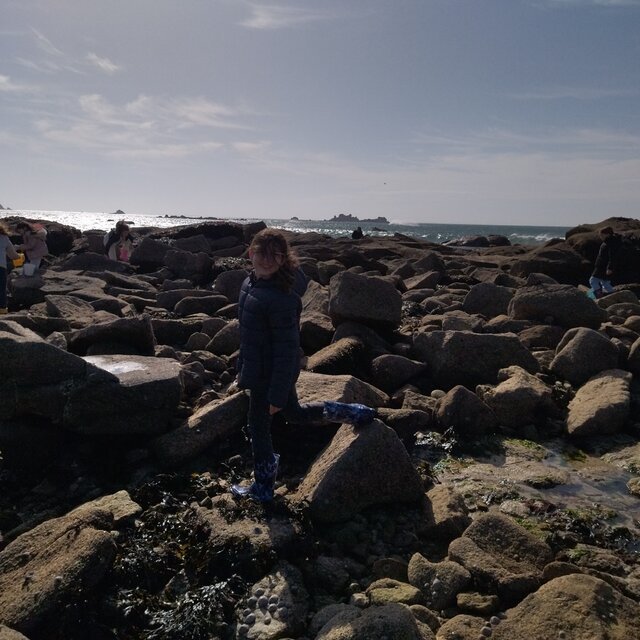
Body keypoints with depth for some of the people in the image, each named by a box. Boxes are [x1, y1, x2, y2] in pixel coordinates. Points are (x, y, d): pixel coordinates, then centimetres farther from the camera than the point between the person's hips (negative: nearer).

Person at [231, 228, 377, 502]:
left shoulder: (282, 298, -28)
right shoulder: (253, 281, 0)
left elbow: (287, 349, -25)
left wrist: (278, 395, -21)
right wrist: (244, 367, 21)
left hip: (270, 374, -9)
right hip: (257, 367, 9)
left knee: (259, 426, 10)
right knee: (295, 413, 26)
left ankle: (263, 488, 34)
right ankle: (356, 414, 41)